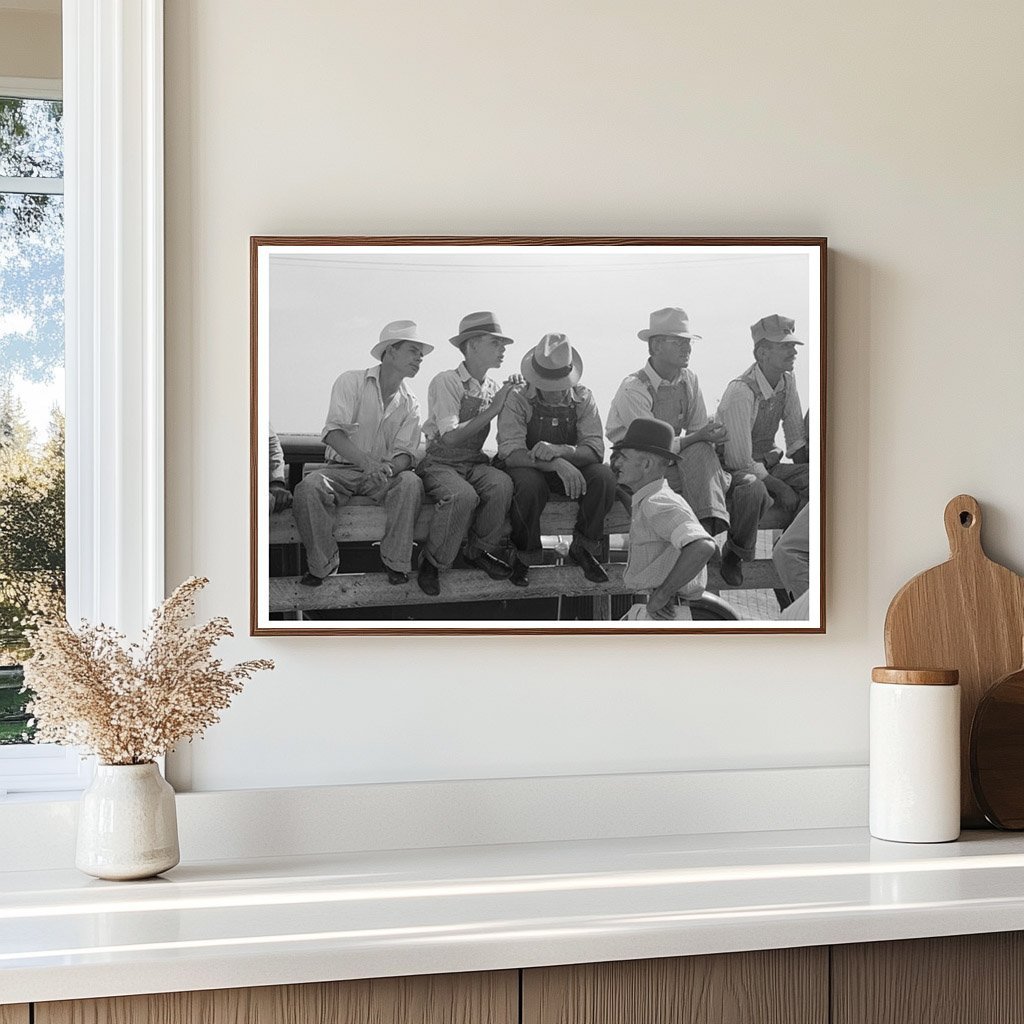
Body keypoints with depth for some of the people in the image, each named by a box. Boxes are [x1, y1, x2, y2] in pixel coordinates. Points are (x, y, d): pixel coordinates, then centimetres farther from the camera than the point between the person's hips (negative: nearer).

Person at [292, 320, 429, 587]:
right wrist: (368, 462, -32)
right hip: (342, 468, -2)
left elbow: (406, 453, -1)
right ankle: (322, 564, -15)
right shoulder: (352, 382, -2)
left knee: (410, 482, -30)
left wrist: (387, 470, -27)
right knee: (309, 487, -33)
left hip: (385, 474, 2)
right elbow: (333, 432, -16)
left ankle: (396, 562, -16)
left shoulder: (409, 403, 10)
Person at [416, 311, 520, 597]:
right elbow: (451, 437, -20)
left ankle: (478, 551, -7)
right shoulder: (446, 382, -10)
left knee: (502, 484, -28)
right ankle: (433, 561, -14)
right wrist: (492, 409, -18)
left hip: (475, 463, 5)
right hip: (440, 463, -5)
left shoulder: (492, 387, 10)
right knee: (462, 496, -36)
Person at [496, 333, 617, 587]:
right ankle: (524, 556, -13)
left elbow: (595, 449, -15)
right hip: (528, 470, -3)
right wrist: (557, 464, -40)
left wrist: (560, 450, -37)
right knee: (529, 483, -37)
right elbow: (510, 453, -25)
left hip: (569, 469, 3)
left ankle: (583, 548, -4)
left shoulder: (583, 399, -6)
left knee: (604, 477, -25)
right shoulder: (517, 400, -14)